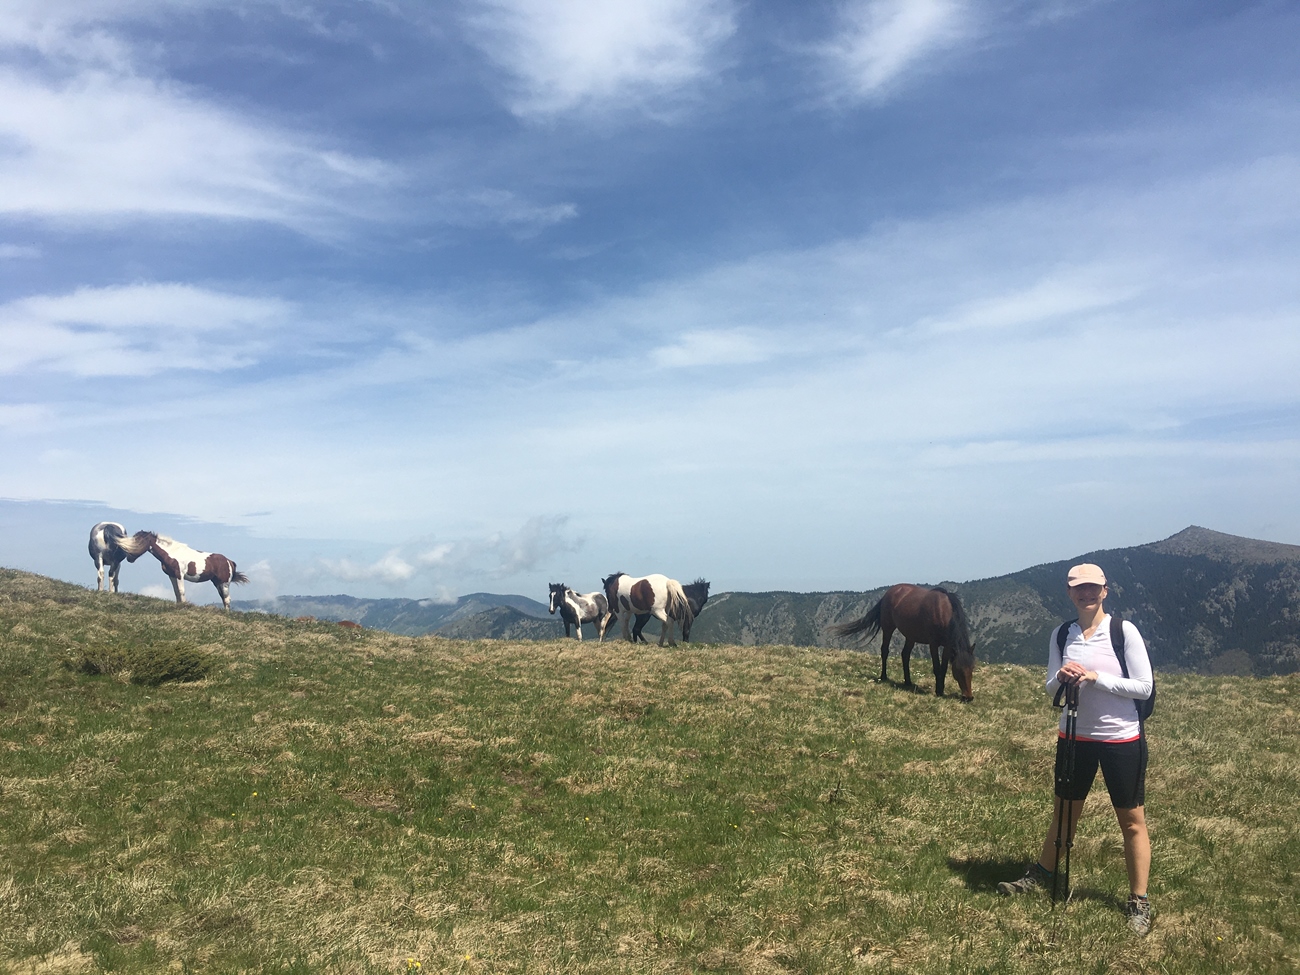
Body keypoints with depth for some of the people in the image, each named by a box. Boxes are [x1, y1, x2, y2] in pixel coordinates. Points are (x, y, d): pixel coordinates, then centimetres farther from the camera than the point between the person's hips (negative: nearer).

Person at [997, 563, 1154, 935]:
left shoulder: (1124, 631, -10)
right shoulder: (1061, 635, 2)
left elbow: (1144, 687, -12)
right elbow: (1051, 691, 4)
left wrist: (1096, 678, -22)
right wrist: (1061, 678, -19)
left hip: (1122, 740, -4)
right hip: (1075, 737, 4)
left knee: (1132, 821, 6)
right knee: (1064, 812, 18)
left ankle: (1139, 902, 19)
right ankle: (1041, 876, 34)